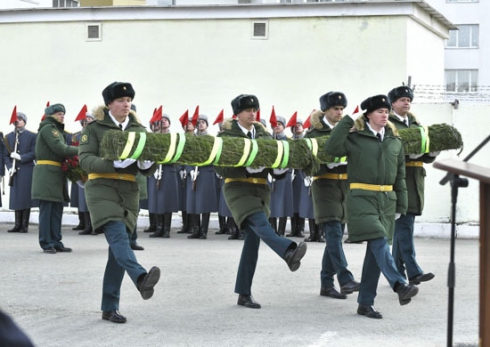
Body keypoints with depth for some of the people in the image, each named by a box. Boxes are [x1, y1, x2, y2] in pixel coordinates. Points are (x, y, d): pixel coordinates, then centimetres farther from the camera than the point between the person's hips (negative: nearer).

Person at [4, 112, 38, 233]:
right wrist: (9, 167, -6)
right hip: (14, 172, 3)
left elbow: (34, 153, -4)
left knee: (26, 197, -3)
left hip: (27, 171, -3)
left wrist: (21, 157, -15)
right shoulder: (8, 137, 12)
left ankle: (25, 225, 2)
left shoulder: (32, 136, 2)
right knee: (16, 198, 4)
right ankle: (18, 224, 10)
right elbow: (5, 155, 9)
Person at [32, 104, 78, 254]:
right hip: (47, 173, -9)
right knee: (47, 209, -6)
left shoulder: (56, 129, 23)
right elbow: (60, 148, -17)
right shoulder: (48, 128, -8)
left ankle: (56, 242, 10)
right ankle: (46, 243, -4)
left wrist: (71, 157, 2)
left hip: (56, 174, 9)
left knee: (57, 209, 7)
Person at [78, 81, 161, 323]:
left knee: (117, 248, 2)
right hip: (102, 188, -4)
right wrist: (114, 164, -24)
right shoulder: (94, 128, 2)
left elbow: (147, 169, 12)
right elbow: (85, 159, -9)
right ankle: (141, 278, -49)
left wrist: (147, 165, -13)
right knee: (118, 235, -26)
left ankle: (109, 308, 6)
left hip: (129, 192, 4)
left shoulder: (138, 129, 13)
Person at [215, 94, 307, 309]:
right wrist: (247, 167, -22)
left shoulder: (263, 134, 14)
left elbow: (276, 168, 12)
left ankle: (244, 295, 5)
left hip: (261, 190, 5)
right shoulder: (227, 135, 1)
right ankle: (289, 253, -59)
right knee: (261, 224, -30)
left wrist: (279, 169, -12)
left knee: (253, 241, 0)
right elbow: (221, 168, -10)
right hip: (238, 189, -5)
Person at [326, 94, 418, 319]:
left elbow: (400, 174, 17)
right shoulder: (355, 138, -1)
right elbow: (333, 148, -19)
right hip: (362, 197, -5)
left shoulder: (395, 141, 14)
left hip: (387, 199, 5)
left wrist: (401, 203, 13)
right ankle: (400, 286, -32)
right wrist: (345, 123, -15)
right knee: (379, 242, -20)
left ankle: (365, 303, 9)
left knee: (376, 250, 5)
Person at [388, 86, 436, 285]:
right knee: (404, 225, -12)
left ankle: (397, 272, 15)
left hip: (414, 179, 7)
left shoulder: (415, 124, 21)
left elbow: (426, 157, 18)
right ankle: (413, 272, -17)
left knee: (401, 226, 10)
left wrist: (432, 152, -3)